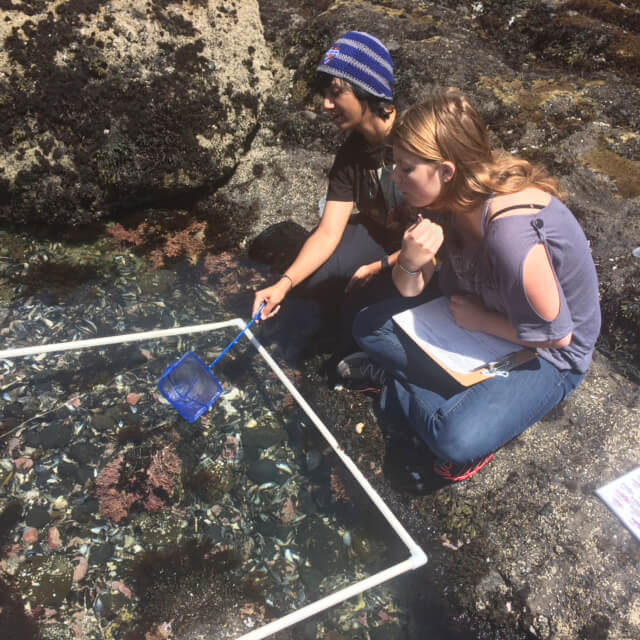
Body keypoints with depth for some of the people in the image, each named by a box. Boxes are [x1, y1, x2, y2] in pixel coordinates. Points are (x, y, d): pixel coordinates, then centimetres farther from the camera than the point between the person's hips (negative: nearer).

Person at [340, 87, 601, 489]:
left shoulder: (513, 237, -38)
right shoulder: (450, 200, -14)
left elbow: (556, 335, -25)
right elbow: (411, 289, -5)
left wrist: (480, 320, -17)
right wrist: (409, 263, -27)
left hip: (545, 354, -7)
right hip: (480, 313, 7)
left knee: (459, 441, -29)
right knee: (369, 326, -2)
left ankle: (395, 383, -1)